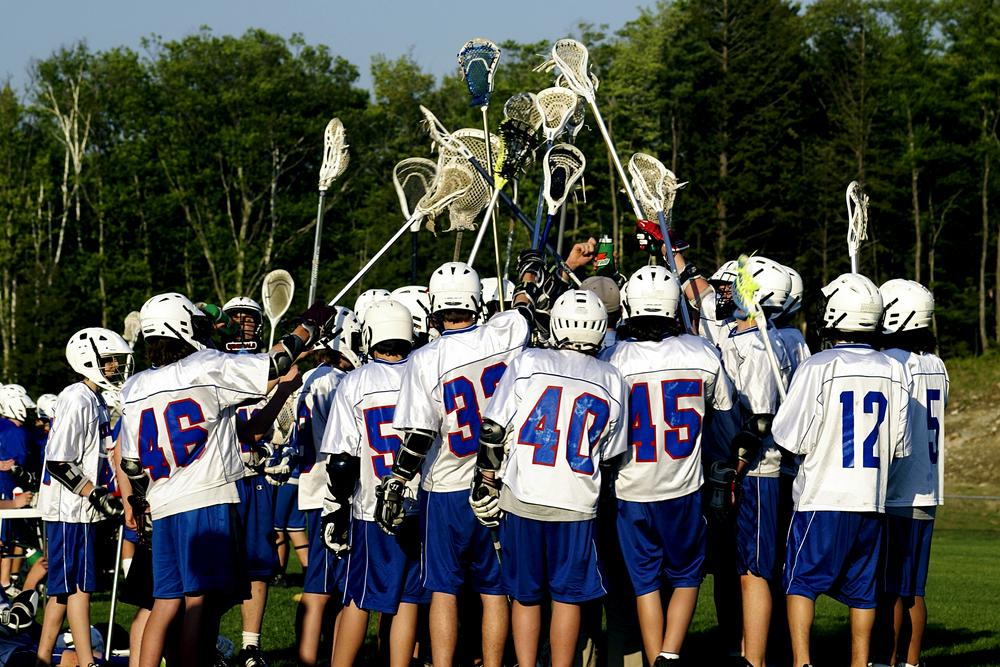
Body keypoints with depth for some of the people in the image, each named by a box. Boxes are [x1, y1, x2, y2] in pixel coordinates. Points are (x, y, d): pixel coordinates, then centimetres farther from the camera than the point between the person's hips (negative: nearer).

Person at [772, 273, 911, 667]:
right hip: (872, 498, 4)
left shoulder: (818, 368, -12)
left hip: (822, 498, -4)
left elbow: (790, 439, -9)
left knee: (801, 581, 3)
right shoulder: (894, 371, 2)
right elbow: (899, 446, 6)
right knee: (861, 587, 13)